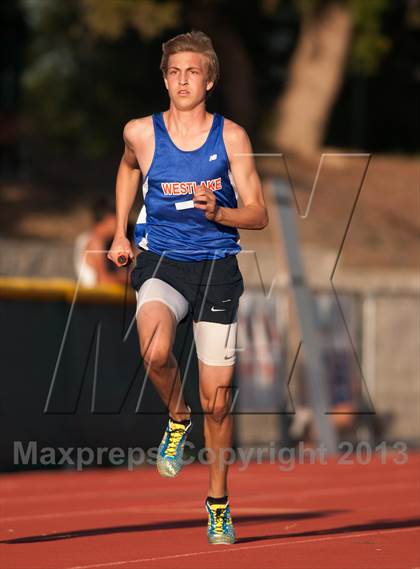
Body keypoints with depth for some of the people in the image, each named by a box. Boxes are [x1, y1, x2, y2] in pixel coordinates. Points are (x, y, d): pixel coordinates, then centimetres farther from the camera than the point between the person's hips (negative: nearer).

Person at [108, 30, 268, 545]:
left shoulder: (231, 136, -2)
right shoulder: (141, 133, 0)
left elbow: (258, 215, -2)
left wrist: (217, 212, -21)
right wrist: (120, 233, 23)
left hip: (217, 265, 0)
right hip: (161, 261, 0)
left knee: (216, 400, 4)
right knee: (155, 353, -32)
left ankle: (218, 500, 25)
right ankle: (177, 418, 1)